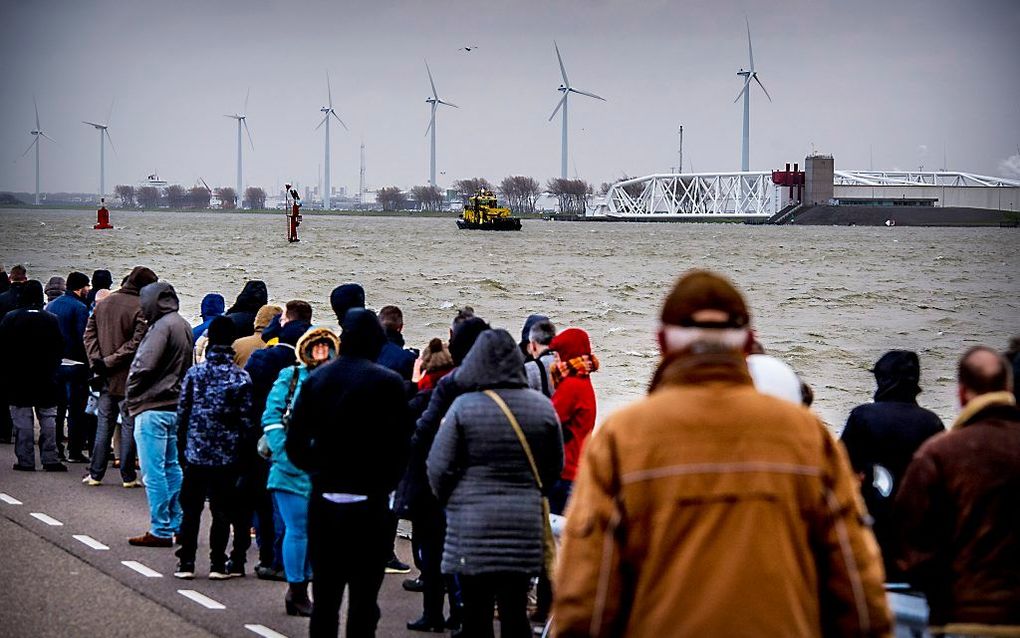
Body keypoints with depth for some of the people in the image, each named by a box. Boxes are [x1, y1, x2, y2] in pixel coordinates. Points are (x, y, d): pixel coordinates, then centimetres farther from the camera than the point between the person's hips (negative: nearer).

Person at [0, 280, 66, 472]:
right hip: (45, 379, 2)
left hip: (18, 379, -2)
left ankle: (25, 460, -1)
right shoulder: (51, 320, -3)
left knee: (22, 420, 1)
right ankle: (50, 459, 3)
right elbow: (59, 349, 2)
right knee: (48, 418, 7)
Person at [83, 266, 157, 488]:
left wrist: (97, 361, -2)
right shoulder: (141, 308, -14)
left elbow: (89, 334, 5)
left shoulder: (103, 303, 7)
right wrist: (111, 361, -13)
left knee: (103, 424, 12)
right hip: (128, 378, -5)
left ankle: (95, 474, 12)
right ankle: (128, 476, 6)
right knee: (129, 425, 4)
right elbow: (136, 343, -19)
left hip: (106, 378, 5)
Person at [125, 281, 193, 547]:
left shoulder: (162, 327, -16)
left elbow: (143, 366, -22)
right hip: (176, 407, 10)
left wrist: (131, 398, -7)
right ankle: (179, 524, 21)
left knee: (154, 472, -4)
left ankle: (161, 530, -2)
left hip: (153, 408, -10)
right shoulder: (183, 325, 12)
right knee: (172, 467, 16)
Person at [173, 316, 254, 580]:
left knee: (190, 508, 9)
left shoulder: (194, 373, -5)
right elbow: (248, 420, -4)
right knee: (221, 510, 6)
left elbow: (182, 412, -1)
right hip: (227, 456, 0)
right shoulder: (242, 378, -7)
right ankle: (217, 564, 6)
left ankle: (186, 562, 9)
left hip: (196, 452, 0)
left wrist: (184, 440, 12)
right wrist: (239, 444, 9)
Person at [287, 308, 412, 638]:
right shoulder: (388, 383, -10)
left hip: (324, 500, 4)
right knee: (363, 600, 0)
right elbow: (400, 446, -10)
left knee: (324, 598, 11)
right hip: (369, 503, -4)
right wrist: (386, 483, 6)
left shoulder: (316, 379, 3)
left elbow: (295, 444, 2)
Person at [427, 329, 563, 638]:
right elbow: (555, 465, 13)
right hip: (525, 520, 3)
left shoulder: (464, 407, -8)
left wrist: (449, 501, 14)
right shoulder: (541, 406, 3)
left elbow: (439, 467, -5)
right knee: (515, 611, 6)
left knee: (476, 612, 4)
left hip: (472, 522, -3)